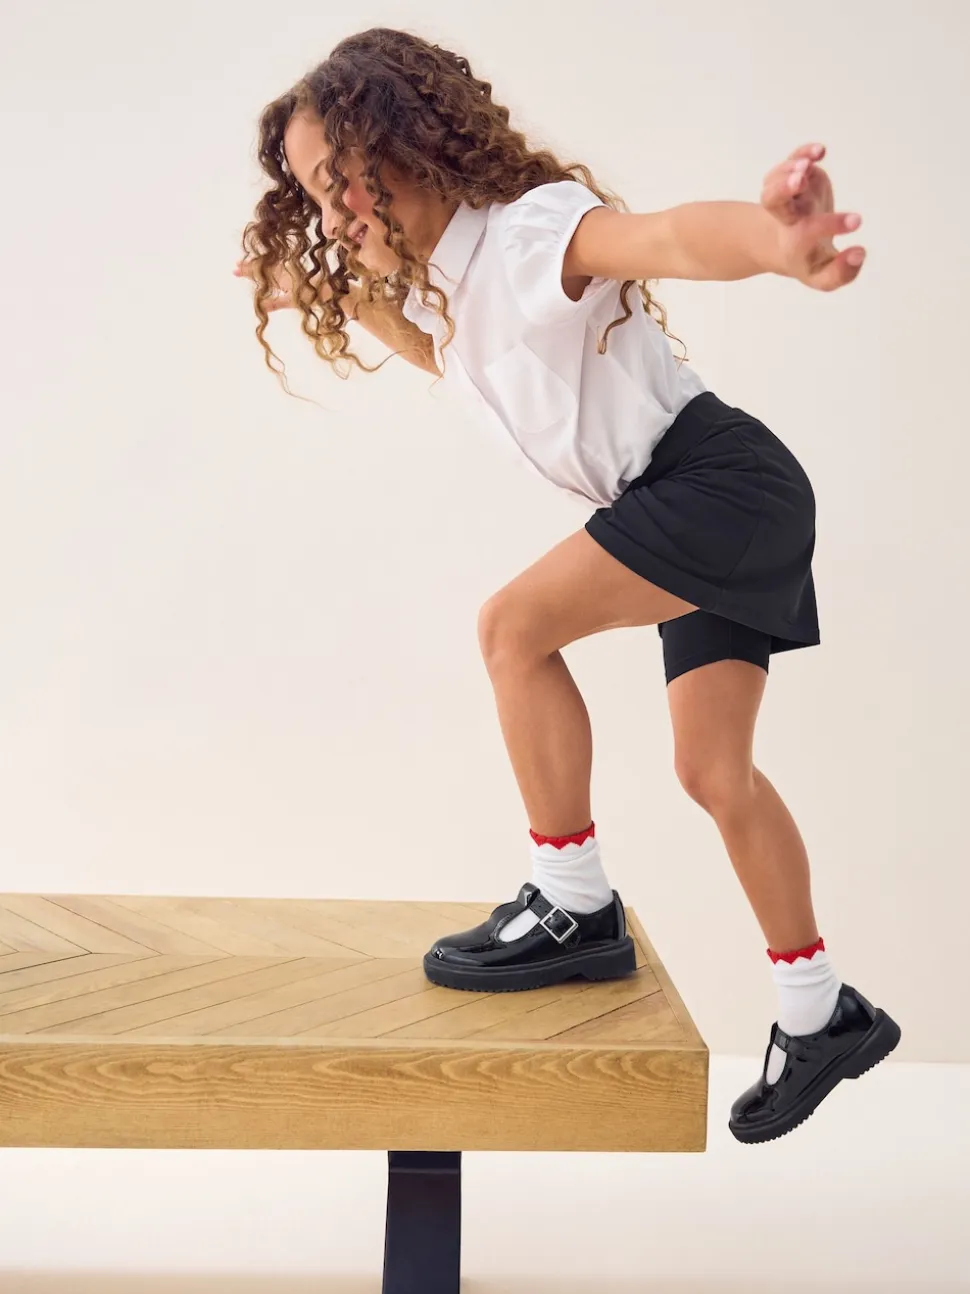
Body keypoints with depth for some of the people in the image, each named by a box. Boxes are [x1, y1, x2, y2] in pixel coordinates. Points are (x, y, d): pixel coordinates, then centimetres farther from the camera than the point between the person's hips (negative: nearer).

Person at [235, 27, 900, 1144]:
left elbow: (667, 235, -41)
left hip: (722, 475, -9)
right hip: (685, 507, 9)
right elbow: (442, 352, 31)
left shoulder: (529, 228, -21)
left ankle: (574, 906, -4)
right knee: (713, 770, 9)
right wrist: (341, 293, 18)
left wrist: (780, 243, -62)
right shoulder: (436, 283, 7)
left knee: (514, 625, -19)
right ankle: (820, 1017, 21)